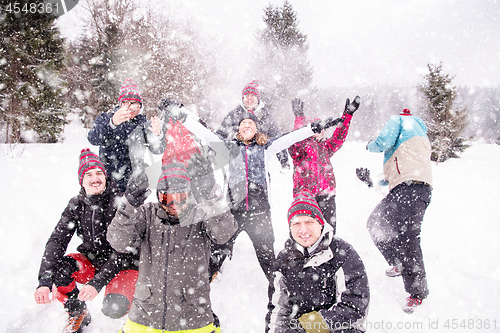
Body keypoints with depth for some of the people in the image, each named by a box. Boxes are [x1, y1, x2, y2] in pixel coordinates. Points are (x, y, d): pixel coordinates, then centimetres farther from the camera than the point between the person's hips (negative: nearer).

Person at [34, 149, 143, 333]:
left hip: (123, 266, -5)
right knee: (56, 267, -23)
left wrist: (97, 282, -34)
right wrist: (44, 281, -27)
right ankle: (78, 314, 5)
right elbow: (57, 240, -13)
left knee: (113, 308, -32)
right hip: (92, 261, 5)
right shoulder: (77, 204, -4)